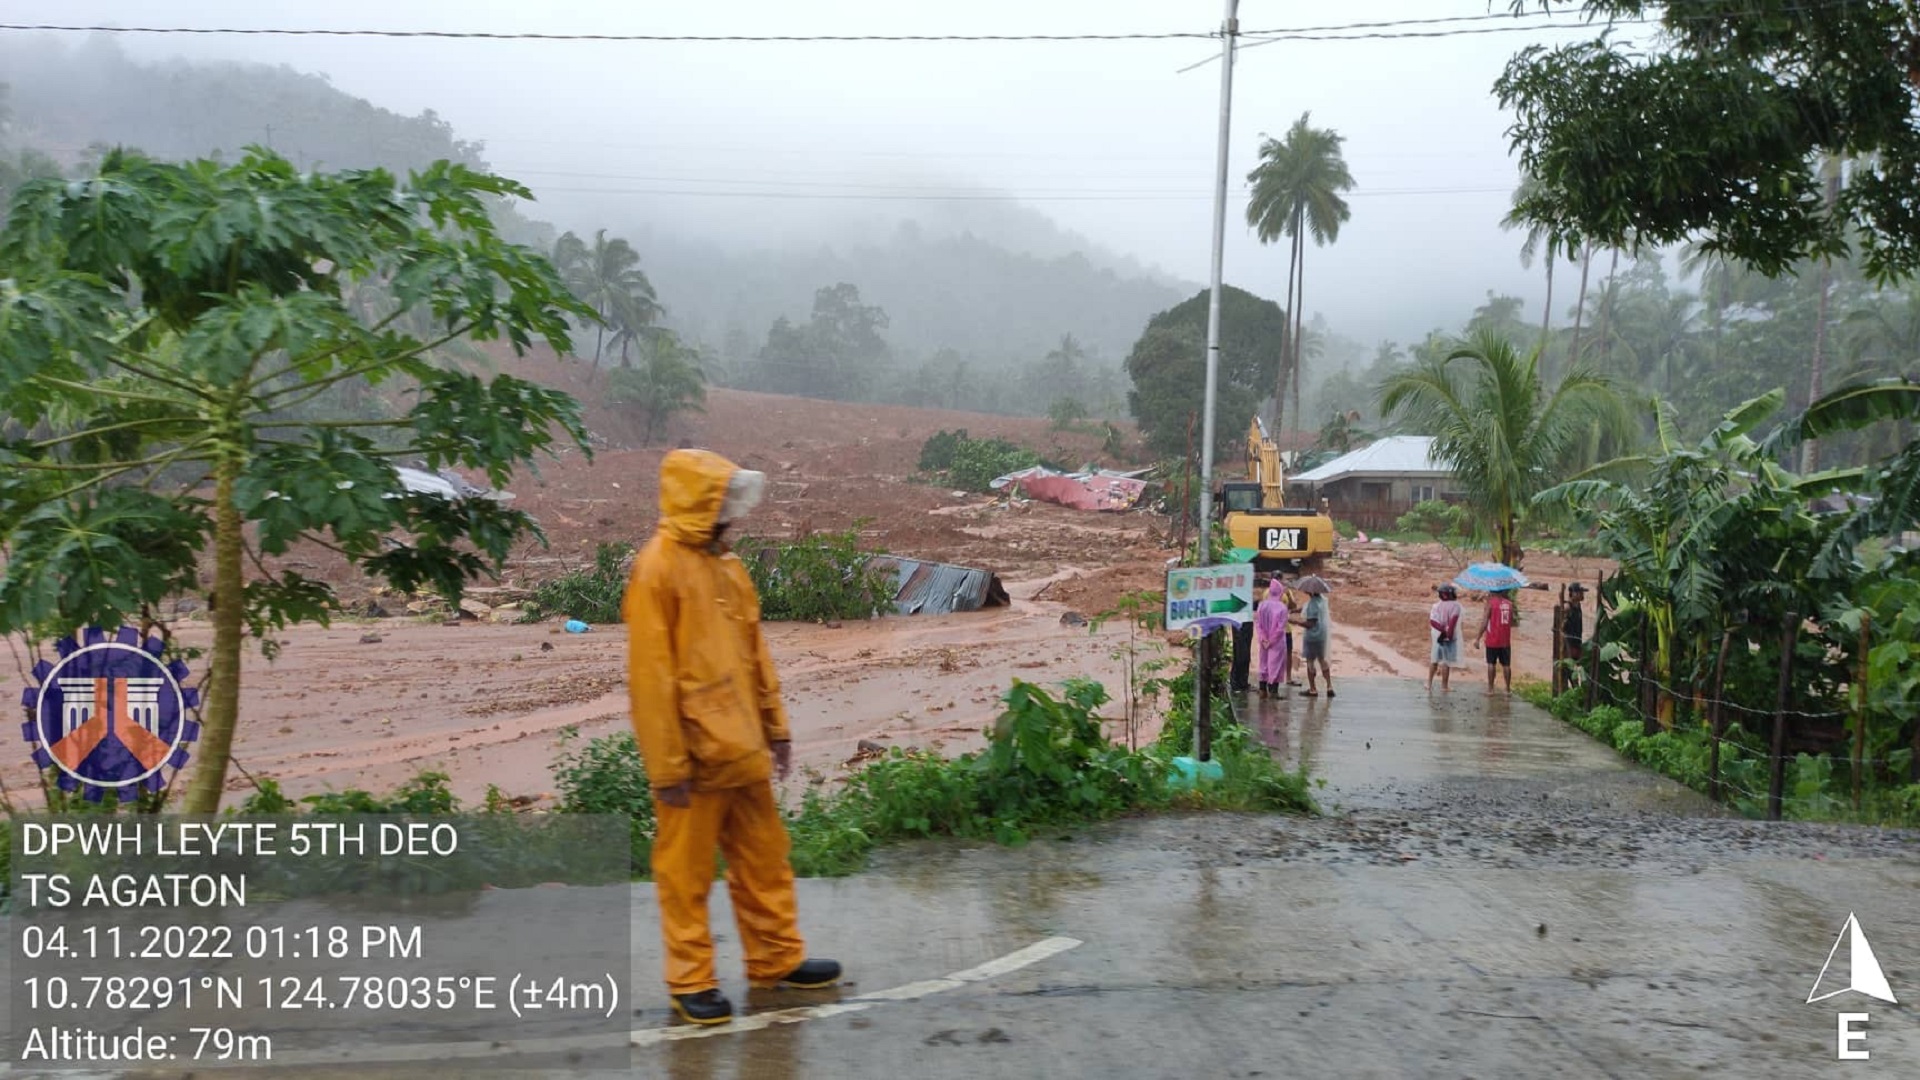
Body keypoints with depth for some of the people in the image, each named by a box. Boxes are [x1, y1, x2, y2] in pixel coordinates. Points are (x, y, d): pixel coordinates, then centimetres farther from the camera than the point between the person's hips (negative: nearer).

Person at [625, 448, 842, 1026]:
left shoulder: (727, 565, 11)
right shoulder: (658, 568, -14)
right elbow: (650, 674, -17)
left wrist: (775, 725, 16)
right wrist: (667, 763, -17)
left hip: (741, 749, 8)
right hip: (694, 756, -8)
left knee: (765, 858, 16)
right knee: (686, 872, 6)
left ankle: (777, 959, 30)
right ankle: (691, 980, 18)